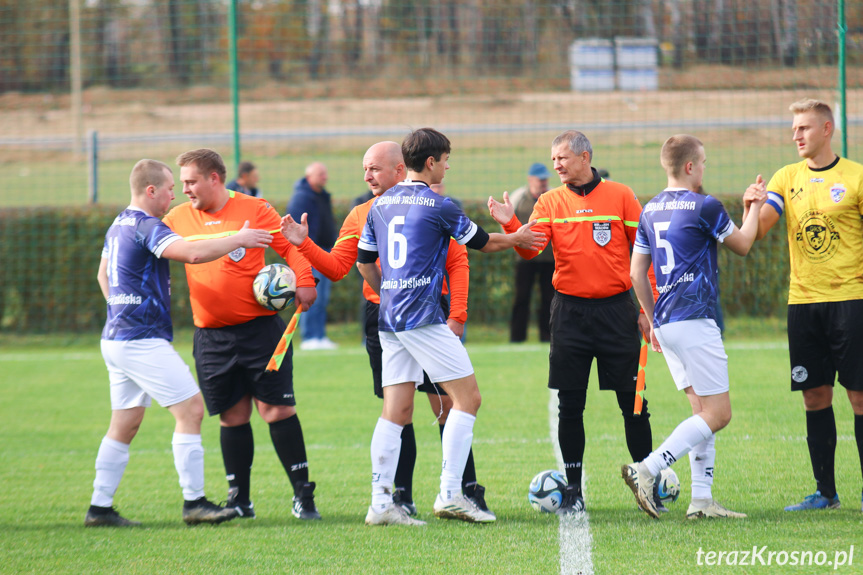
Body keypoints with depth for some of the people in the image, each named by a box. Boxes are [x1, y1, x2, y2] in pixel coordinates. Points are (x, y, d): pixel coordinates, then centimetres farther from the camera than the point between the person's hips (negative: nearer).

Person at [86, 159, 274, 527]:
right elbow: (194, 253, -30)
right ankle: (194, 502, -7)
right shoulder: (146, 227, -15)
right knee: (190, 409, -7)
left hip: (117, 338, 10)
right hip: (143, 341, -10)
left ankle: (100, 507, 12)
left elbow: (103, 273, 30)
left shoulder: (118, 226, 15)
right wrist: (239, 240, -19)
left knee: (124, 425, 12)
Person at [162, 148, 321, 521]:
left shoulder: (254, 210, -1)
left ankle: (303, 493, 1)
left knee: (277, 408, -6)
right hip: (211, 336, 3)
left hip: (260, 327, -3)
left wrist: (303, 282, -14)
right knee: (232, 416, 4)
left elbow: (289, 246, 0)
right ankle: (238, 499, 12)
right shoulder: (179, 218, 9)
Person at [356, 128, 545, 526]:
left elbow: (364, 262, 20)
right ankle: (450, 494, -7)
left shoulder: (380, 205, 13)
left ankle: (380, 503, -1)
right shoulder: (437, 206, -7)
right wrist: (517, 238, 24)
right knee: (467, 396, -1)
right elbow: (482, 242, 6)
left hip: (389, 317, 7)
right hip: (423, 318, -7)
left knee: (396, 410, 6)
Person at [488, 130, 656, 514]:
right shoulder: (550, 202, 5)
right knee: (570, 405, 1)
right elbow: (530, 249, -7)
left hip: (616, 309, -1)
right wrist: (510, 224, -26)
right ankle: (573, 490, 9)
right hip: (570, 311, 1)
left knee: (633, 402, 0)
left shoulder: (620, 197, 1)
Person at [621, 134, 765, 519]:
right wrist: (754, 209, 22)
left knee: (703, 410, 11)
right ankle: (646, 470, -18)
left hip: (666, 323, 8)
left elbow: (637, 273, 15)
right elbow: (742, 246, 6)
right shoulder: (705, 206, -9)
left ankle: (701, 499, 4)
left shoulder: (651, 211, 12)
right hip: (695, 321, -8)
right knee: (717, 414, -6)